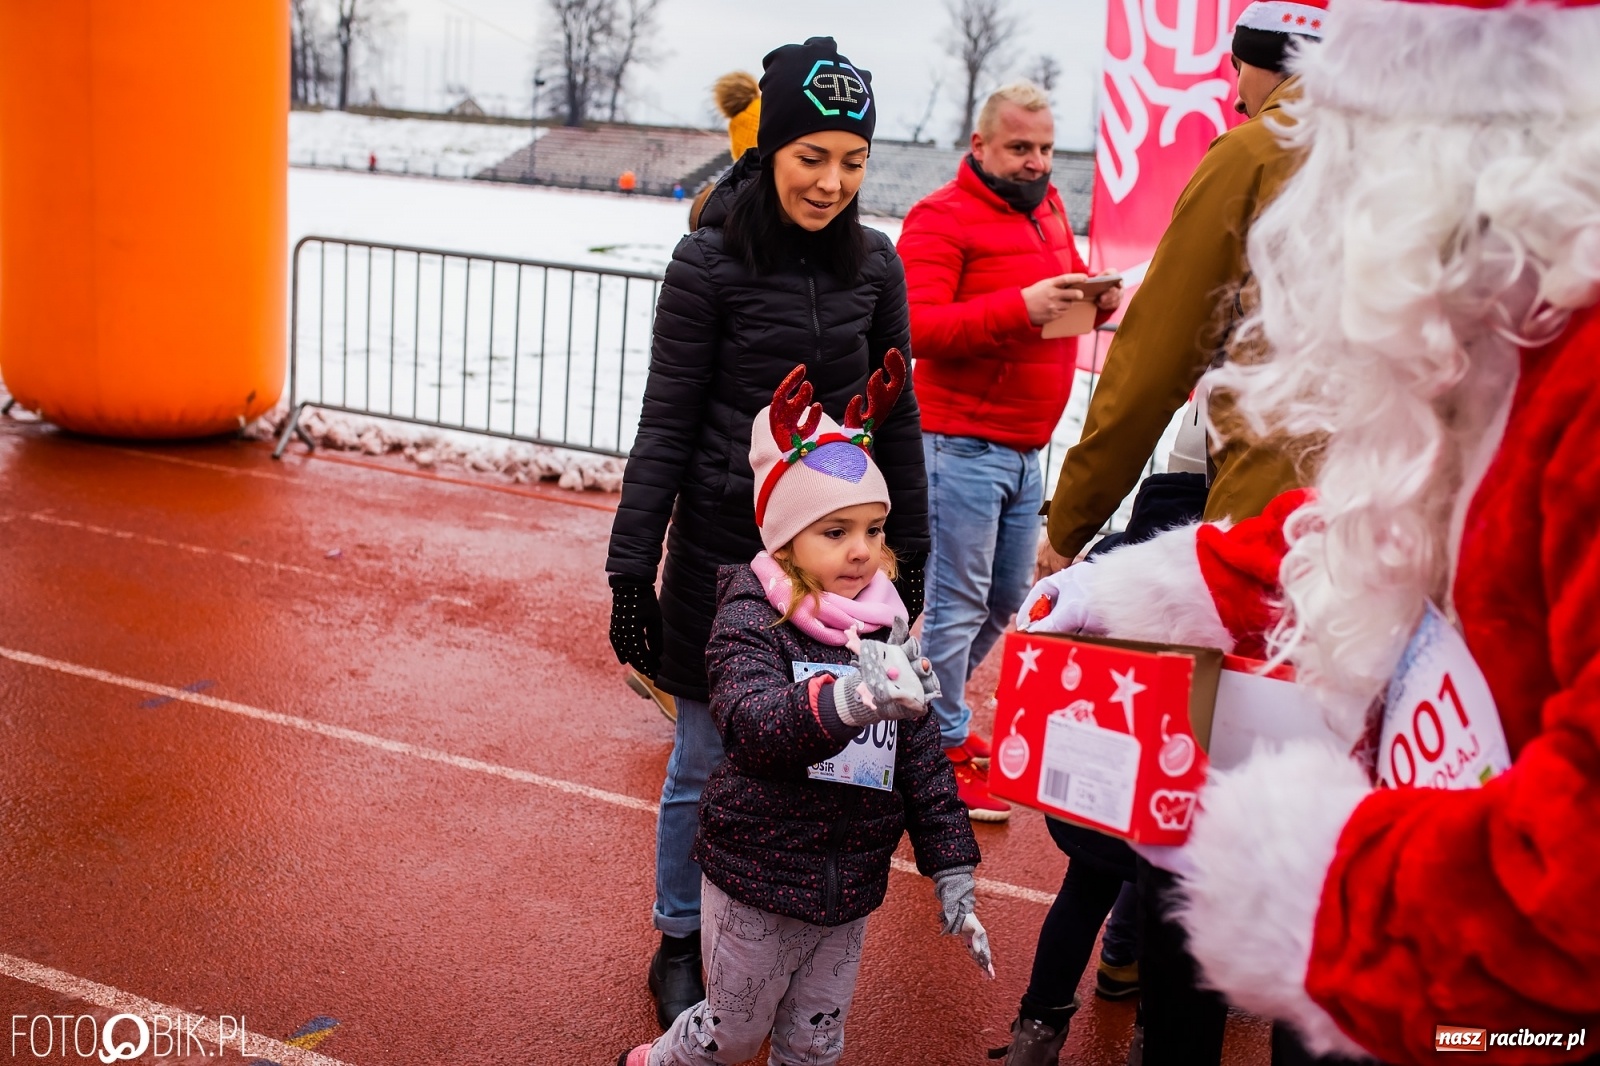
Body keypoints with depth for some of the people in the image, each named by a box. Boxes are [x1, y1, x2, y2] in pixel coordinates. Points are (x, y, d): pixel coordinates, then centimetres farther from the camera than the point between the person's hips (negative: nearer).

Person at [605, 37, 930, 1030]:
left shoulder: (875, 265, 1)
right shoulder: (711, 262, -9)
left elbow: (896, 416, 9)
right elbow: (665, 425, -7)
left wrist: (912, 552, 11)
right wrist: (631, 567, -8)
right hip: (724, 550, -3)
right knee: (706, 761, 10)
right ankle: (680, 944, 32)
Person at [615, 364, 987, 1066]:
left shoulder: (889, 631, -1)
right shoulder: (751, 619, -17)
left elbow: (925, 760, 5)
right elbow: (751, 720, -36)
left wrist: (952, 875, 4)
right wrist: (845, 699, -55)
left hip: (850, 893, 4)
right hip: (756, 883, -4)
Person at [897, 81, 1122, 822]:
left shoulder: (1047, 210, 17)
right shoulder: (941, 217, -9)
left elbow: (1063, 293, 26)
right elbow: (920, 327, -19)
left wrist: (1096, 301, 2)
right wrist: (1021, 307, -28)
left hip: (1025, 448, 9)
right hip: (962, 445, -8)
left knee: (1008, 595, 17)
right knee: (958, 602, -2)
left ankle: (936, 702, 36)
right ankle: (949, 751, 13)